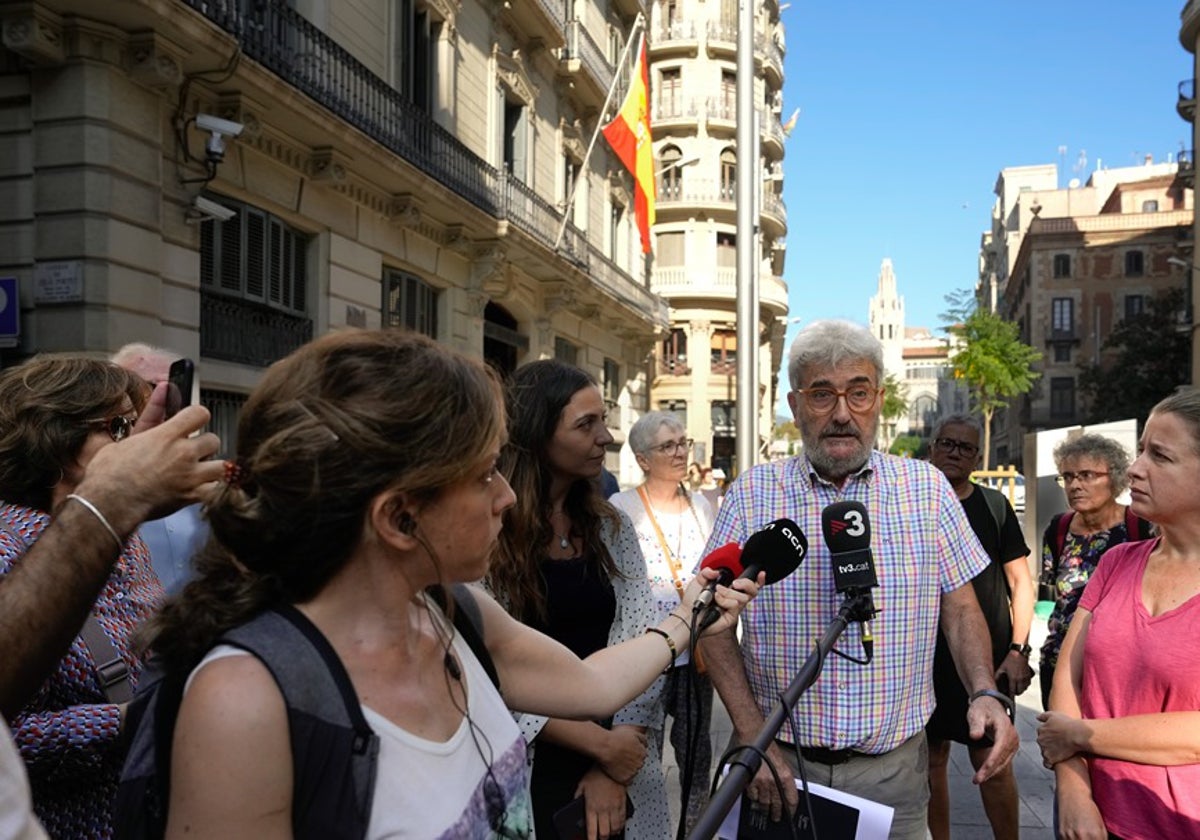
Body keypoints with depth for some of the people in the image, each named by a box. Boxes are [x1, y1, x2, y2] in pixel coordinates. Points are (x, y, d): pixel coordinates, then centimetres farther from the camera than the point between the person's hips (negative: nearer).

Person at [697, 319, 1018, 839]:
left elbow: (960, 610, 4)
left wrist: (986, 694, -13)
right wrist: (753, 735, -12)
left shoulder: (928, 489, 0)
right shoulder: (751, 494, -4)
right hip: (775, 761, 0)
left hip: (893, 767, 1)